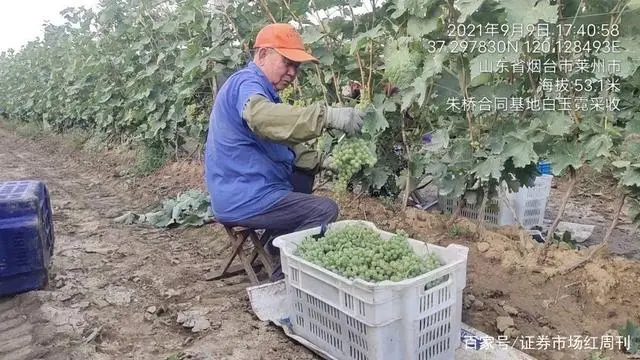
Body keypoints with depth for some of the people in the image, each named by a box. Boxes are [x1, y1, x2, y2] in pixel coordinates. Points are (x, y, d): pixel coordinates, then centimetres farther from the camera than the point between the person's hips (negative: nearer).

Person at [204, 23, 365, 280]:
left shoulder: (262, 89, 17)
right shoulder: (246, 83, -15)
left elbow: (284, 142, 17)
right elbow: (262, 117, -41)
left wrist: (320, 162, 3)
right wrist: (329, 116, -46)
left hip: (244, 190, 10)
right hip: (242, 199, -10)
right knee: (325, 210, -15)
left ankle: (279, 243, 20)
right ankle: (284, 272, -6)